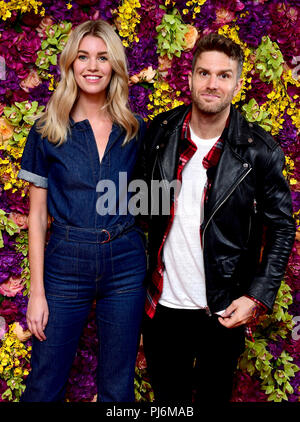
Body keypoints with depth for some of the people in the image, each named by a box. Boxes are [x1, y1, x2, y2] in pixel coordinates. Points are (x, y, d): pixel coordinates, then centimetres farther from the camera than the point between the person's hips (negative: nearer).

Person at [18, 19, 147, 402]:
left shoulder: (135, 130, 3)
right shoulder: (48, 131, -1)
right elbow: (37, 215, 0)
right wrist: (37, 291, -4)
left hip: (125, 265, 1)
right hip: (66, 263, -1)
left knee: (118, 387, 13)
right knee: (44, 386, 10)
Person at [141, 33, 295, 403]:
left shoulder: (260, 151, -12)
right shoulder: (161, 131, -4)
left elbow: (282, 227, -5)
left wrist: (258, 297, -12)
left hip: (223, 310, -2)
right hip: (163, 302, 3)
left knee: (215, 393, 21)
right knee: (166, 397, 22)